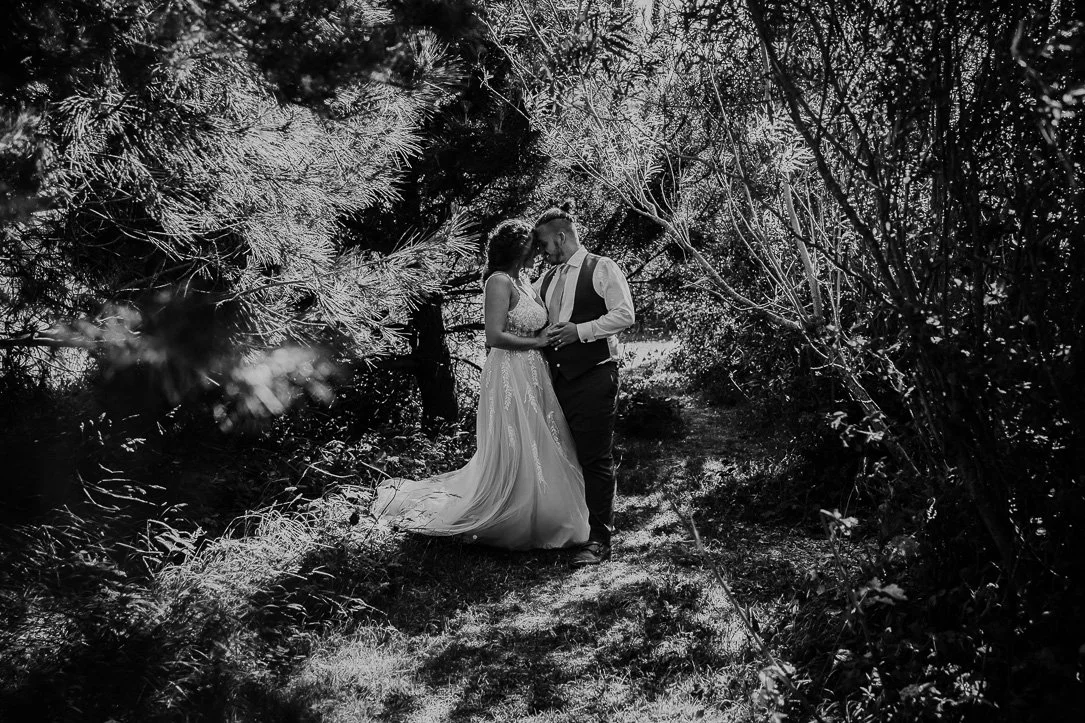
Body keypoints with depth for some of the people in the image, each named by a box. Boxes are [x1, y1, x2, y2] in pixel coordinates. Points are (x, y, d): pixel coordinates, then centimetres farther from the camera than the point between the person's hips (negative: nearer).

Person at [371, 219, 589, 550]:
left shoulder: (522, 280, 13)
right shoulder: (499, 282, -14)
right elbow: (495, 337, -21)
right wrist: (538, 342, -15)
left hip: (532, 375, 9)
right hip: (509, 373, -9)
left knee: (535, 453, 12)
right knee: (510, 455, -2)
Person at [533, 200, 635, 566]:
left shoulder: (602, 269, -4)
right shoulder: (546, 279, 17)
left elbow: (625, 314, -12)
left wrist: (580, 330, -18)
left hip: (593, 377, -7)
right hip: (558, 377, 7)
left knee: (595, 460, -5)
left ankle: (599, 540, -2)